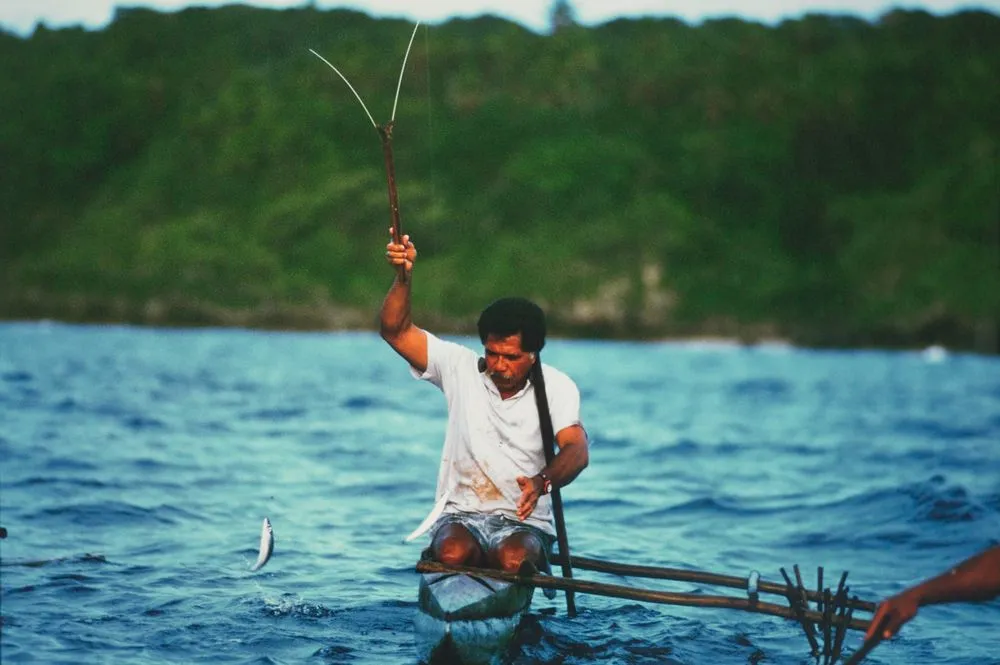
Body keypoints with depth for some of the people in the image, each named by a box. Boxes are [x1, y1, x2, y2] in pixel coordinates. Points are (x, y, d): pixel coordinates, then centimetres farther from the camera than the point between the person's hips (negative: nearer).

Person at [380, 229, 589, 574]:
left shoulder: (557, 387, -2)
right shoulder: (461, 367, 2)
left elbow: (577, 449, -17)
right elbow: (395, 331, -5)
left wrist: (542, 481, -39)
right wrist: (404, 277, -23)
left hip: (524, 523, -1)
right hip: (460, 517, 1)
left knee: (513, 558, -35)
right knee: (454, 552, -34)